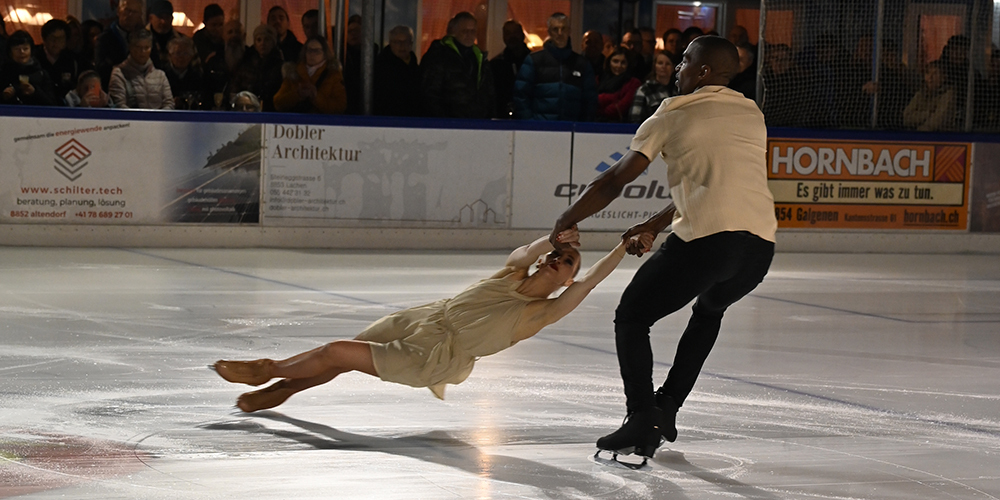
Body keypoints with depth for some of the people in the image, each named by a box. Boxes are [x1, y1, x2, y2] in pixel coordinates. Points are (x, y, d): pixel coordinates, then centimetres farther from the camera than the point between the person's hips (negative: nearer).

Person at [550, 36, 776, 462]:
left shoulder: (673, 115, 9)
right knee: (709, 310, 35)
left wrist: (565, 222, 23)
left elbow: (613, 182, 11)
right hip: (760, 243, 6)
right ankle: (667, 407, 27)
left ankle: (642, 420, -5)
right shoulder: (752, 115, 23)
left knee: (632, 317, 12)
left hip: (708, 239, -6)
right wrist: (656, 225, 36)